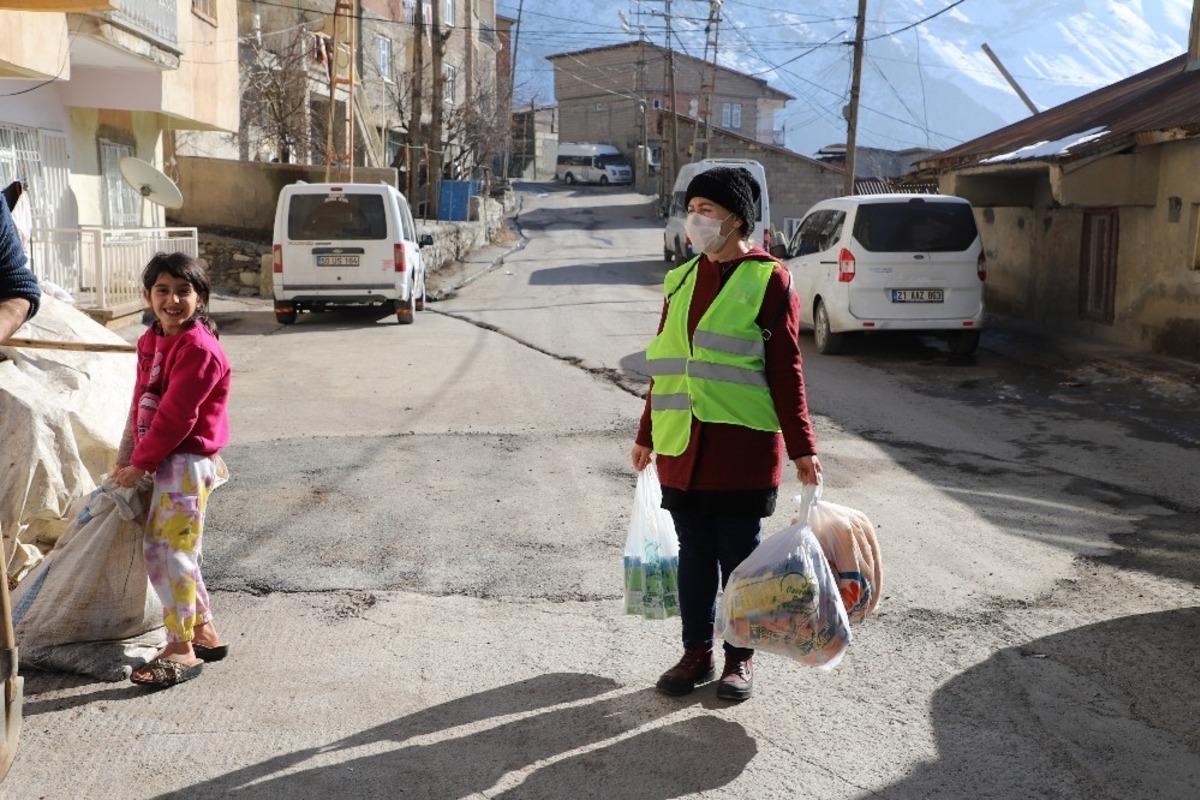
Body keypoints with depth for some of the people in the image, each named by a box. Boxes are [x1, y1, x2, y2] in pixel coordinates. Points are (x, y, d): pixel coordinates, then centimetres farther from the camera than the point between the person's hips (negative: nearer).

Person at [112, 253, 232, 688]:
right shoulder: (151, 341, 10)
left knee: (167, 550, -8)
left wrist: (139, 465, -13)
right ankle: (204, 632, 27)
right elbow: (141, 403, 15)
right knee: (167, 550, 15)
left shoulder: (199, 349, -19)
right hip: (161, 459, 9)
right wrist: (127, 458, 9)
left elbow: (175, 416, -20)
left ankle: (181, 649, 1)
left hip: (187, 461, -9)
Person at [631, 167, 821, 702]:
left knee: (739, 552, 5)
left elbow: (785, 369, -6)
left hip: (742, 444, -5)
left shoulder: (769, 280, -5)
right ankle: (697, 653, 23)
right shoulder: (682, 279, 12)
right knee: (694, 551, 11)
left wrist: (802, 449, -8)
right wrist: (647, 435, 20)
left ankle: (740, 658, 20)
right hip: (682, 444, 5)